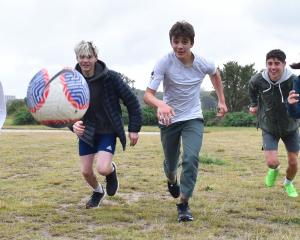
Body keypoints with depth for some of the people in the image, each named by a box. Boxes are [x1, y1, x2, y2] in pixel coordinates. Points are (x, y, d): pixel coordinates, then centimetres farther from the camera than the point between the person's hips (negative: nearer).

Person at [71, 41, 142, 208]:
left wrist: (134, 129, -6)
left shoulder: (110, 77, -17)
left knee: (103, 169, -20)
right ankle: (98, 191, 40)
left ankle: (112, 170, 19)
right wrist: (73, 124, -33)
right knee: (86, 171, 6)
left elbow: (131, 101, -8)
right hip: (86, 132, 3)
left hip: (108, 131, -3)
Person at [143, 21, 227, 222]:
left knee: (191, 158, -20)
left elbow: (215, 74, 14)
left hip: (193, 118, 1)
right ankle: (172, 180, 51)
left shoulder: (203, 64, -12)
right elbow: (148, 95, -27)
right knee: (171, 162, 14)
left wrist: (222, 100, 12)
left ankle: (184, 204, -7)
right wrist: (160, 104, -48)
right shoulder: (164, 63, -21)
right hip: (169, 119, 0)